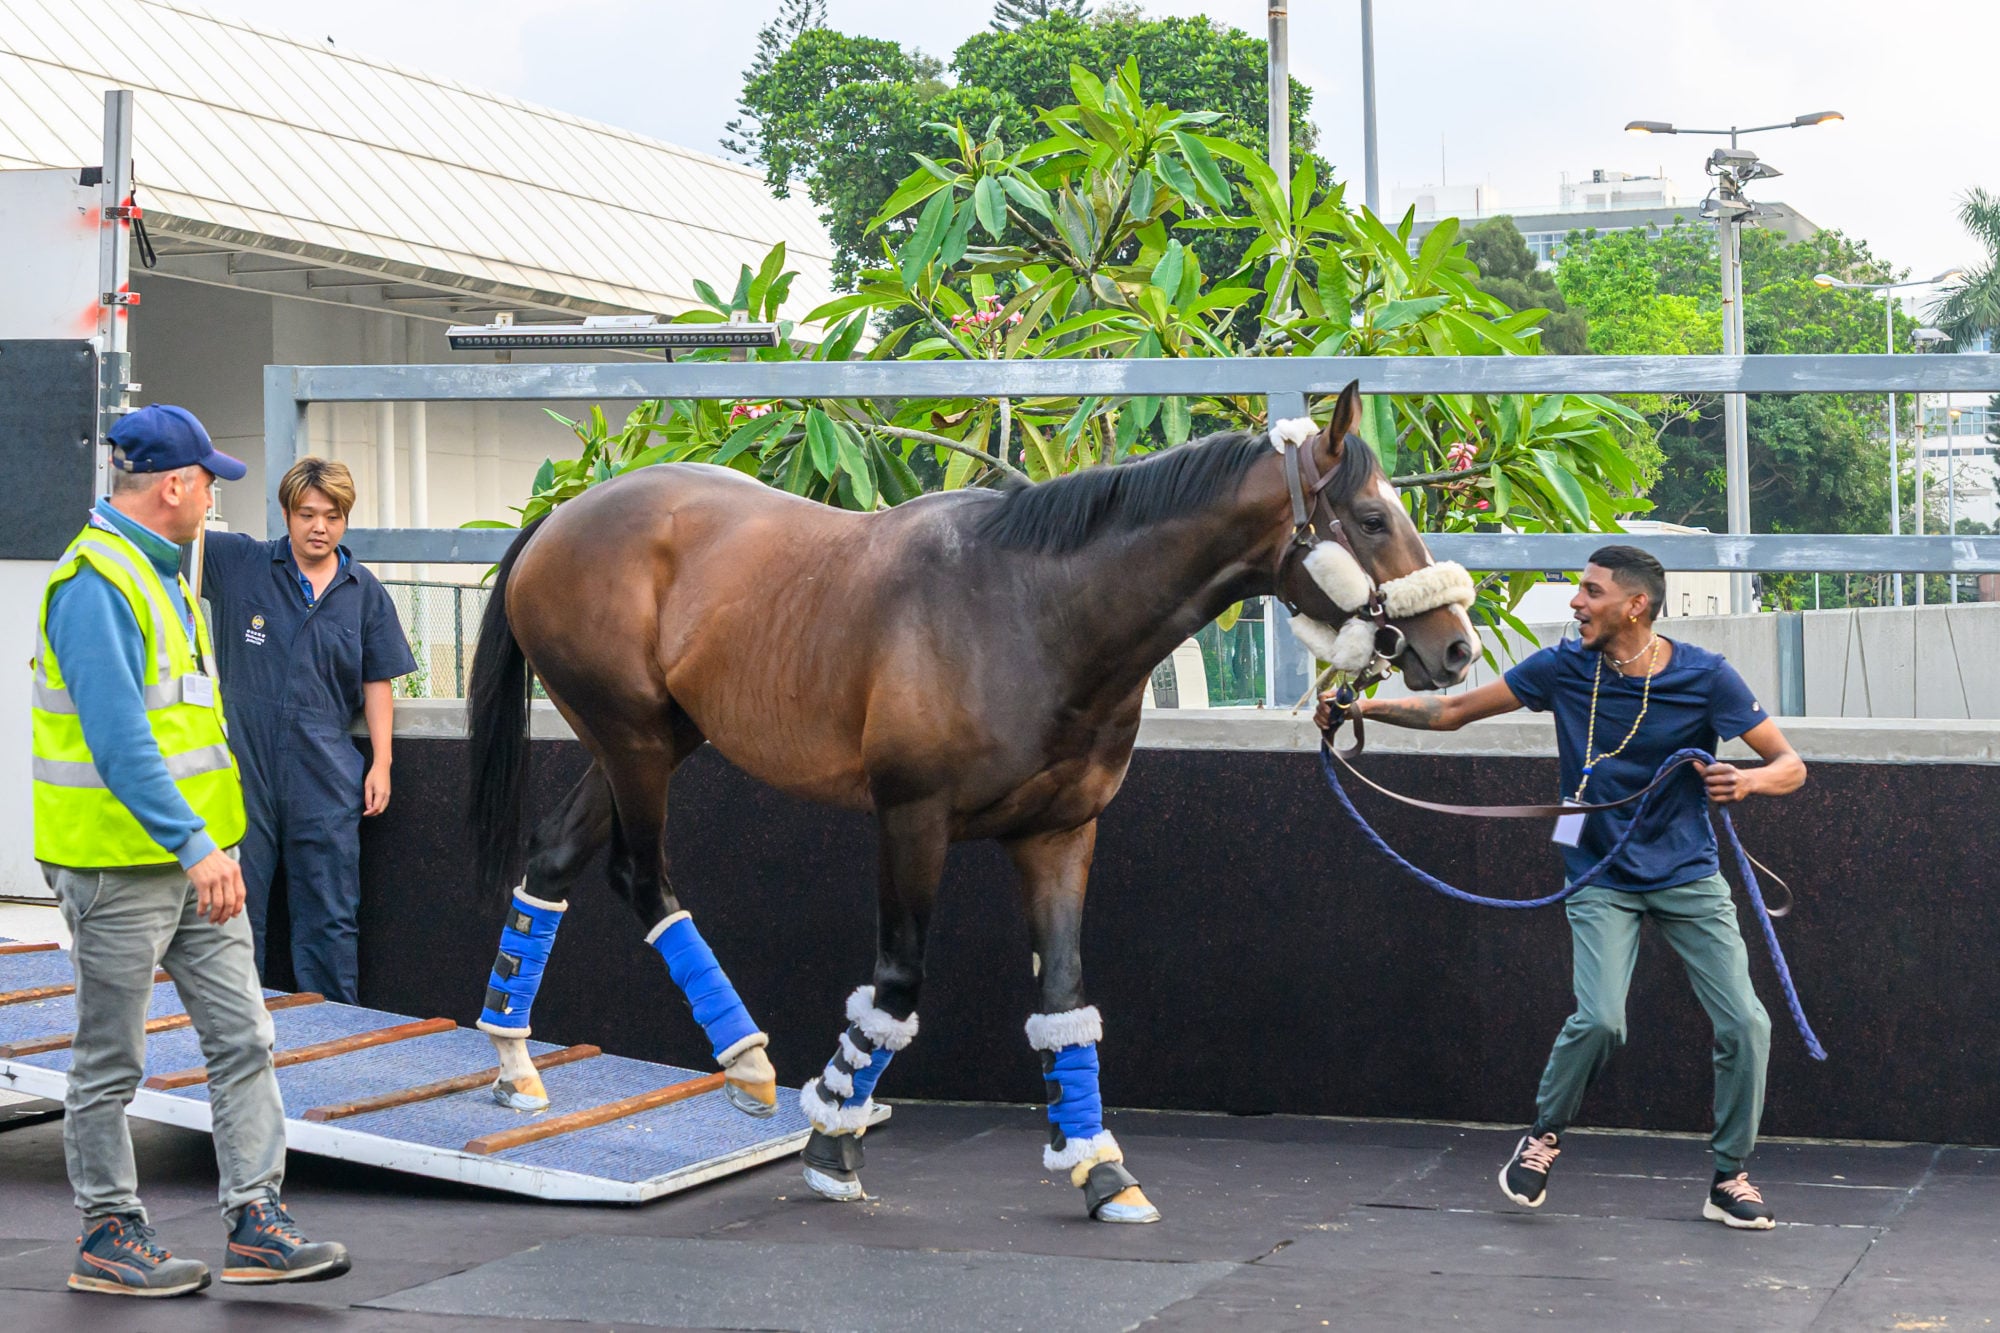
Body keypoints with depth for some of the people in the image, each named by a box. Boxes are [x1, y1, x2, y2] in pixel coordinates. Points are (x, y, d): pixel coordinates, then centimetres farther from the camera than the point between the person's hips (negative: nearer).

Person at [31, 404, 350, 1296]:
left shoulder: (160, 572, 15)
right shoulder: (95, 584, -18)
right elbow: (117, 739, -25)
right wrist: (193, 845, -28)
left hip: (194, 858, 9)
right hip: (119, 862, -9)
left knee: (242, 1036, 5)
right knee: (110, 1062, 3)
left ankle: (255, 1221, 8)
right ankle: (108, 1238, 13)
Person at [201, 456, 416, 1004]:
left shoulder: (364, 593, 7)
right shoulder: (239, 563, 2)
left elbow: (377, 683, 10)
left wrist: (381, 762, 3)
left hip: (325, 775, 1)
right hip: (244, 766, -1)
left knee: (330, 917, 5)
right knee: (235, 903, 7)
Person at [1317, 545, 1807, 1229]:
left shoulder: (1705, 677, -12)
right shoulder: (1564, 668, -7)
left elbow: (1790, 766, -10)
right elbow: (1452, 711, 1)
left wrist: (1748, 780, -32)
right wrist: (1365, 707, -9)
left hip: (1689, 876, 0)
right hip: (1602, 881, 0)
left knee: (1745, 1024, -8)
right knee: (1599, 1020, -21)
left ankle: (1730, 1178, 11)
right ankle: (1543, 1135, 8)